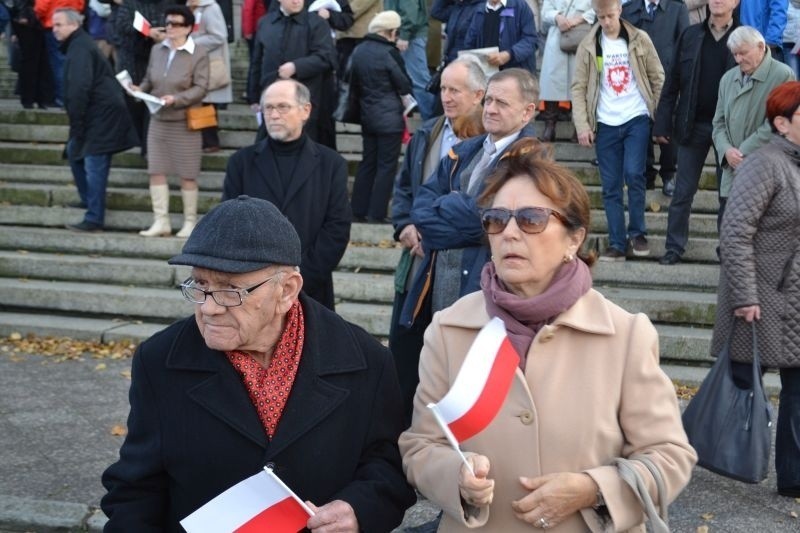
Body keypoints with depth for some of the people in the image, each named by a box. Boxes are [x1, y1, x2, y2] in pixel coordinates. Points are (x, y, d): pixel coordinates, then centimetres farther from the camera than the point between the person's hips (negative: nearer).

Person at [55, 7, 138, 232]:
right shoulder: (78, 45, 19)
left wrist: (76, 125, -18)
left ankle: (94, 219, -8)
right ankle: (88, 201, 30)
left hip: (102, 114, -11)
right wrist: (76, 125, 18)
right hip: (96, 114, 11)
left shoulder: (79, 48, -14)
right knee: (74, 151, 20)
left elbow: (79, 89, -22)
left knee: (94, 165, -10)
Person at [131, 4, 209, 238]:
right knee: (156, 171, 3)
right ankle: (161, 221, 9)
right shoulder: (157, 50, 8)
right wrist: (140, 89, -6)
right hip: (158, 120, 5)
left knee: (187, 175, 2)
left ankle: (190, 222, 13)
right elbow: (149, 79, 16)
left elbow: (200, 88, -12)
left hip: (184, 123, -5)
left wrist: (176, 99, -24)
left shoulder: (199, 54, -7)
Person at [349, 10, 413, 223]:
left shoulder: (358, 51, 5)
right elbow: (405, 86, -10)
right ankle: (376, 214, -1)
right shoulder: (389, 52, -16)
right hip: (389, 118, -7)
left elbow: (354, 82, 13)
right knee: (386, 166, 0)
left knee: (367, 163, 14)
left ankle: (358, 211, 15)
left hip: (367, 116, 7)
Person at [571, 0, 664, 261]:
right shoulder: (588, 46, 2)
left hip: (636, 119, -1)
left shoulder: (639, 39, 1)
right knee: (611, 187, 2)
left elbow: (658, 78, 5)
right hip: (606, 124, 2)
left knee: (633, 174, -16)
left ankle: (637, 232, 3)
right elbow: (579, 88, 2)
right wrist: (582, 125, -6)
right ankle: (617, 243, 8)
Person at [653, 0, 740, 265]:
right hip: (692, 125, 1)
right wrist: (662, 124, 0)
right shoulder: (690, 35, 3)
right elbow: (672, 82, 3)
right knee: (683, 192, 6)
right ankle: (675, 247, 15)